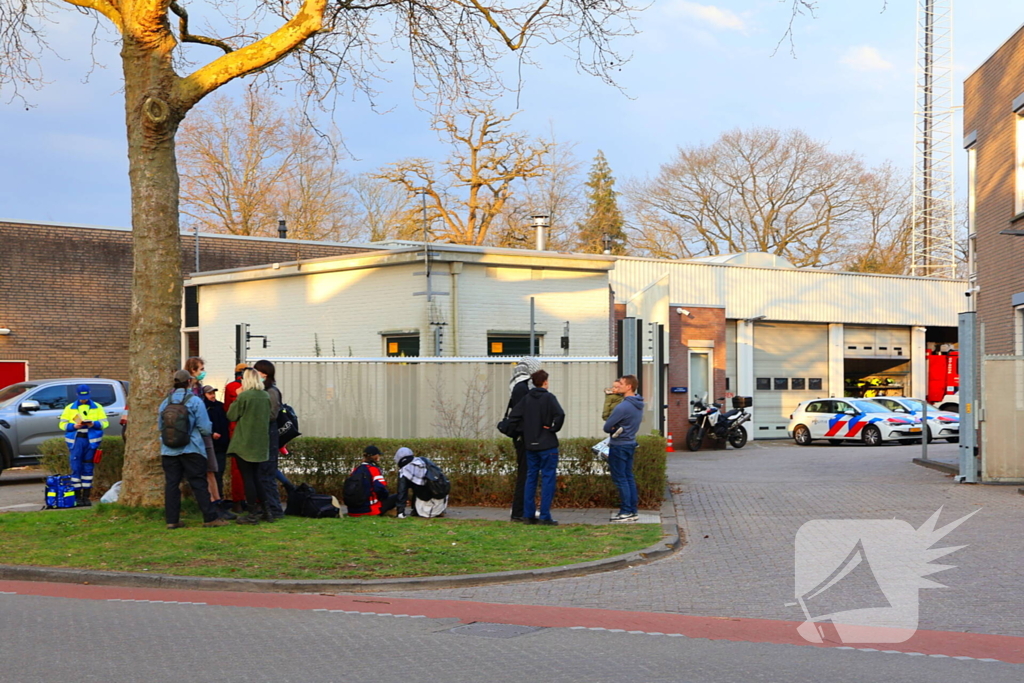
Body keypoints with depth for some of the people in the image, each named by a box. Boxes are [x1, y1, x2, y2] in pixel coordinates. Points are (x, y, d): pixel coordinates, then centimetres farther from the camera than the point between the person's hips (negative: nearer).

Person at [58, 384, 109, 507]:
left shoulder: (97, 407, 12)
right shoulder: (70, 408, 10)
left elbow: (105, 422, 6)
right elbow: (62, 424, 5)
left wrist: (94, 424, -13)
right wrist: (74, 426, -13)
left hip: (91, 440, 1)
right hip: (75, 440, -1)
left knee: (88, 469, 3)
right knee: (76, 468, -5)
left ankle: (86, 496, 7)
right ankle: (77, 496, -1)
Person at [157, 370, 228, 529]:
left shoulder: (165, 402, 5)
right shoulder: (195, 401, -7)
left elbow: (160, 426, 14)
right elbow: (205, 428, -7)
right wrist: (210, 431, 15)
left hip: (168, 450, 4)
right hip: (191, 449, -4)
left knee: (171, 484, 6)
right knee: (199, 484, -2)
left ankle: (172, 519, 6)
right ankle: (210, 518, -1)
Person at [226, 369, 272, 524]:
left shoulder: (244, 396, -15)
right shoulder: (266, 396, 3)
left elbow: (231, 416, -7)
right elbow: (270, 416, 14)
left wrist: (237, 398, 3)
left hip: (244, 443, -6)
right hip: (260, 442, 6)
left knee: (247, 477, 0)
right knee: (256, 476, 16)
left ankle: (252, 514, 2)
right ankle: (266, 512, 15)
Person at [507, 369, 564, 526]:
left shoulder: (527, 399, 6)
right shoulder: (548, 397, -9)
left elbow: (513, 416, 1)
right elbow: (560, 415, -23)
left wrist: (524, 429, 9)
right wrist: (553, 429, -7)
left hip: (530, 445, 5)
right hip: (547, 445, -5)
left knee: (531, 478, 11)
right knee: (548, 479, -1)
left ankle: (528, 515, 12)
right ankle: (545, 517, -3)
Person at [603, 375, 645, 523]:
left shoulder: (623, 407, -22)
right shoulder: (639, 405, 7)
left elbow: (607, 426, -17)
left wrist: (612, 430, 4)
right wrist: (618, 429, 4)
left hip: (619, 445, -9)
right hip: (630, 443, 9)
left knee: (620, 479, -3)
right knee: (628, 478, 13)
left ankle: (626, 512, -1)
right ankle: (633, 510, 16)